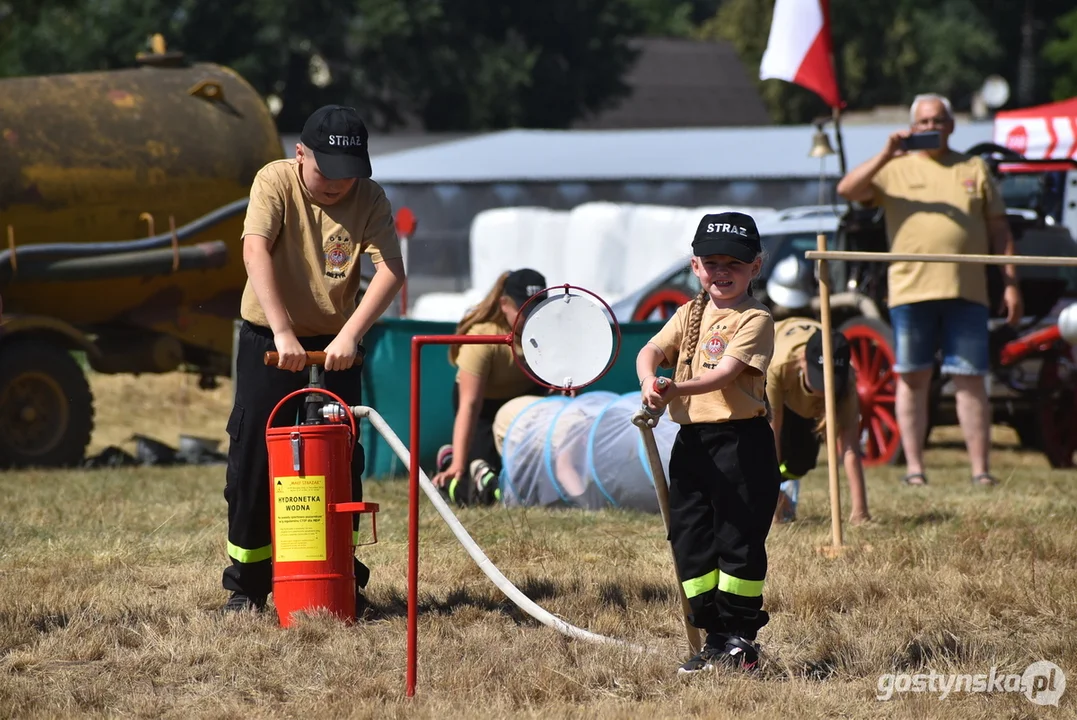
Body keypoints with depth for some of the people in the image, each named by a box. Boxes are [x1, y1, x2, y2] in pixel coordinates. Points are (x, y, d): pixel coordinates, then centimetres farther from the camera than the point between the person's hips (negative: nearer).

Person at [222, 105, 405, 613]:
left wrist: (350, 334, -35)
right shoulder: (274, 182, -16)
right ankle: (246, 584, 7)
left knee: (343, 455, -1)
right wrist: (282, 332, -39)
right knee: (254, 455, -3)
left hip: (337, 338, 1)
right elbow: (255, 251, -29)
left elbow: (391, 271, -22)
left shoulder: (369, 199, -11)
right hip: (268, 334, -1)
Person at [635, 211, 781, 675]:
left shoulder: (755, 320, -7)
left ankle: (741, 635, 8)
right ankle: (715, 640, 15)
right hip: (691, 441, 7)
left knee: (738, 540, -2)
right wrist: (650, 383, -19)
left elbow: (725, 373, -19)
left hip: (741, 441, -7)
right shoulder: (690, 315, 14)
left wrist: (676, 388, -32)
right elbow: (651, 352, 3)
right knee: (690, 540, 7)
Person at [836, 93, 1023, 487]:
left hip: (967, 292, 1)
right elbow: (847, 190, -4)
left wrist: (1010, 283, 7)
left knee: (970, 380, 1)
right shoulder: (895, 169, 11)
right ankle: (914, 468, 7)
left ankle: (980, 470, 3)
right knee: (912, 378, 2)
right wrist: (885, 155, -14)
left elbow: (998, 229, 15)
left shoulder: (975, 170, 15)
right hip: (911, 289, -1)